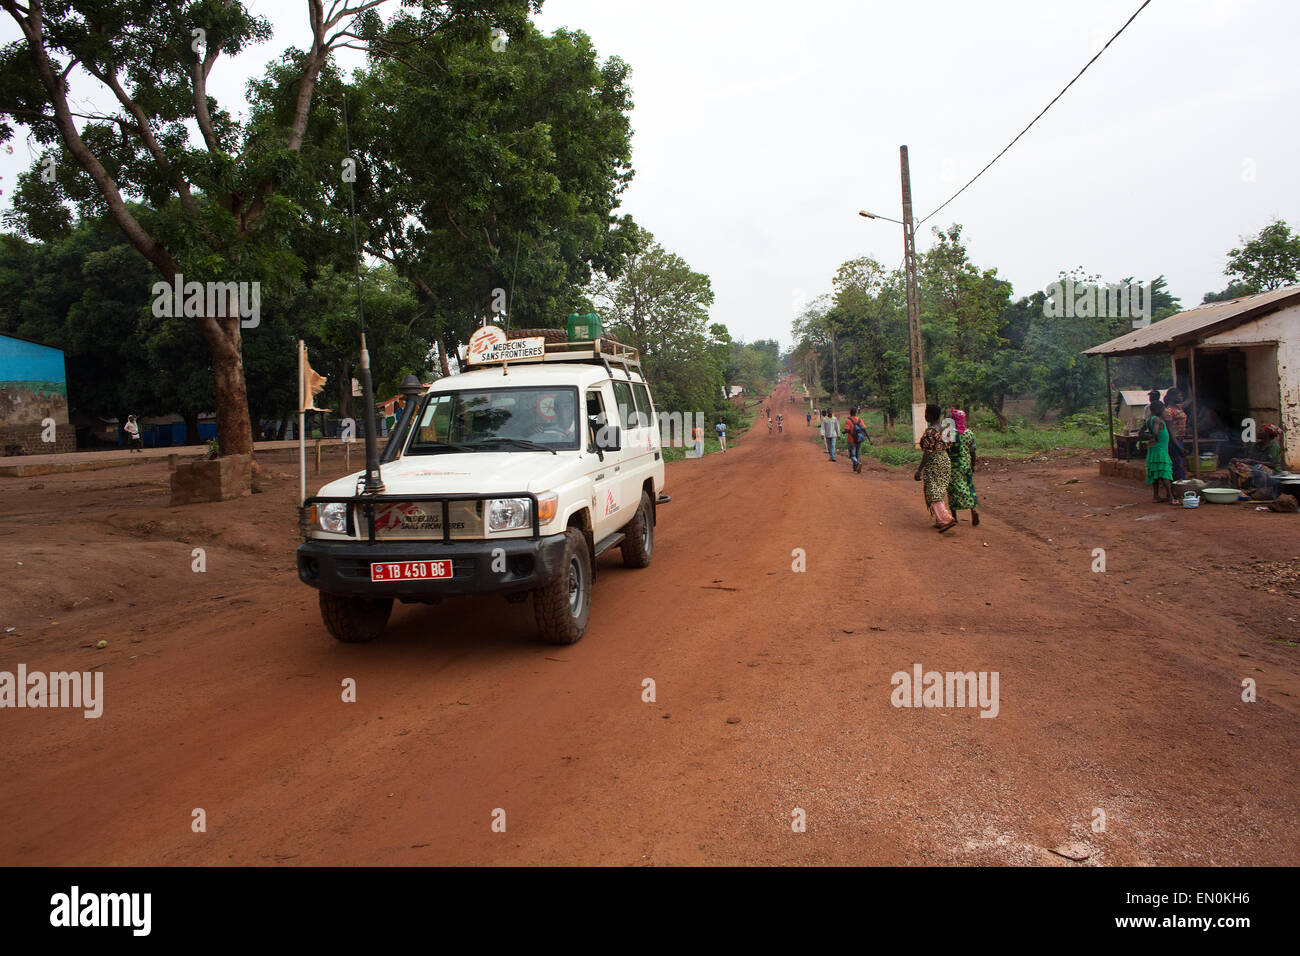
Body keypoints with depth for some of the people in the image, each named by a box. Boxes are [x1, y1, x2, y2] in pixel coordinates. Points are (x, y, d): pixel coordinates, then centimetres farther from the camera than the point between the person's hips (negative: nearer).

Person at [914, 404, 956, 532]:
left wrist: (920, 470, -19)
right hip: (945, 461, 9)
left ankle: (947, 519, -13)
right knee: (941, 492, 15)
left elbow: (927, 452, -21)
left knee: (933, 493, -5)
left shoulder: (930, 431, -18)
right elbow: (947, 448, 13)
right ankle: (940, 521, 19)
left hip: (933, 464, -9)